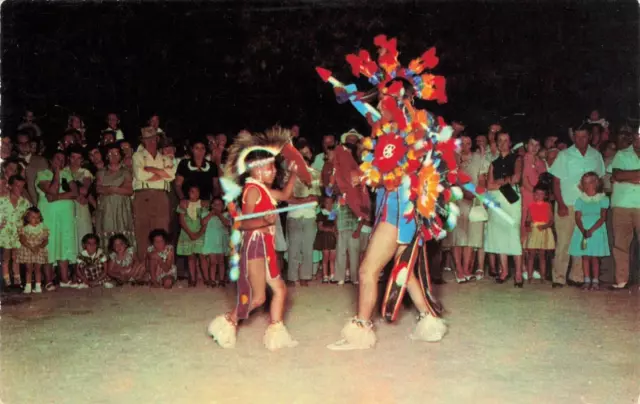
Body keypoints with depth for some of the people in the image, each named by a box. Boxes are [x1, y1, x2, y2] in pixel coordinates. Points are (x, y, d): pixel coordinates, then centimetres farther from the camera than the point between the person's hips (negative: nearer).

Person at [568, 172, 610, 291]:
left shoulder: (603, 199, 1)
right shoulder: (580, 200, 7)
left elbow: (603, 217, -6)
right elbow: (578, 218, 0)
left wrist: (591, 230, -16)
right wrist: (583, 231, -16)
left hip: (597, 231, -2)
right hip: (582, 231, 2)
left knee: (595, 257, -1)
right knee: (585, 256, 4)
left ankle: (595, 281, 6)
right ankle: (587, 281, 11)